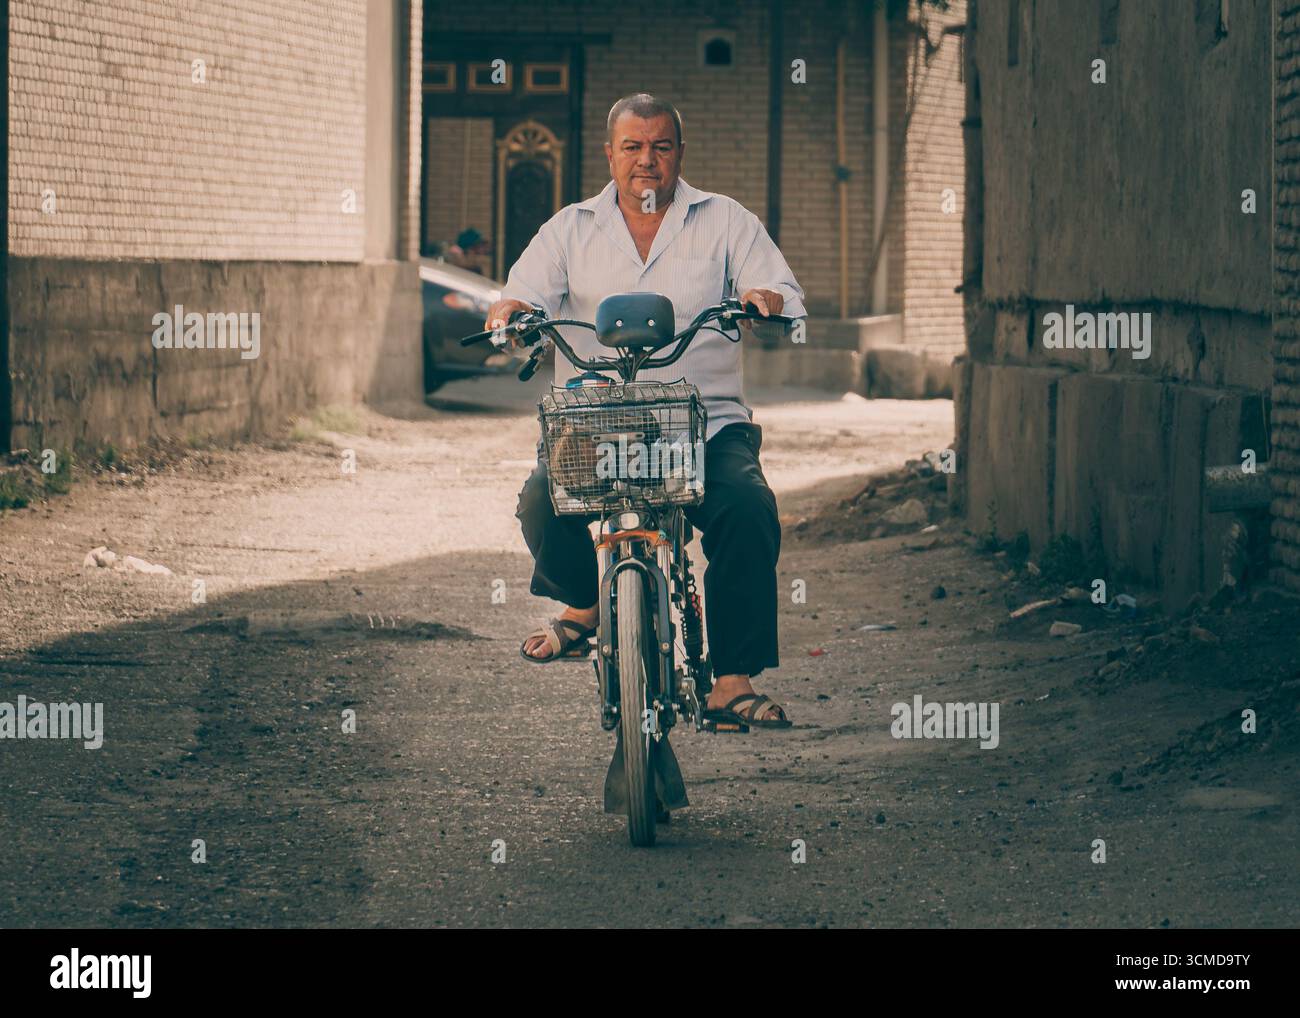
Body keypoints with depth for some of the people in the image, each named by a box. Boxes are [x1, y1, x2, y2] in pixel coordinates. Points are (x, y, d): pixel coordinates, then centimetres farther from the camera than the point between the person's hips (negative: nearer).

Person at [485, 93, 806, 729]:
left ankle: (733, 681, -25)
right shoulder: (571, 229, 16)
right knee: (543, 502, -28)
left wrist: (764, 300, -23)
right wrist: (509, 312, -21)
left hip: (707, 420, -1)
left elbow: (787, 299, 2)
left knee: (747, 506, -31)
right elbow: (526, 291, 4)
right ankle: (582, 602, 7)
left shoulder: (725, 221, 12)